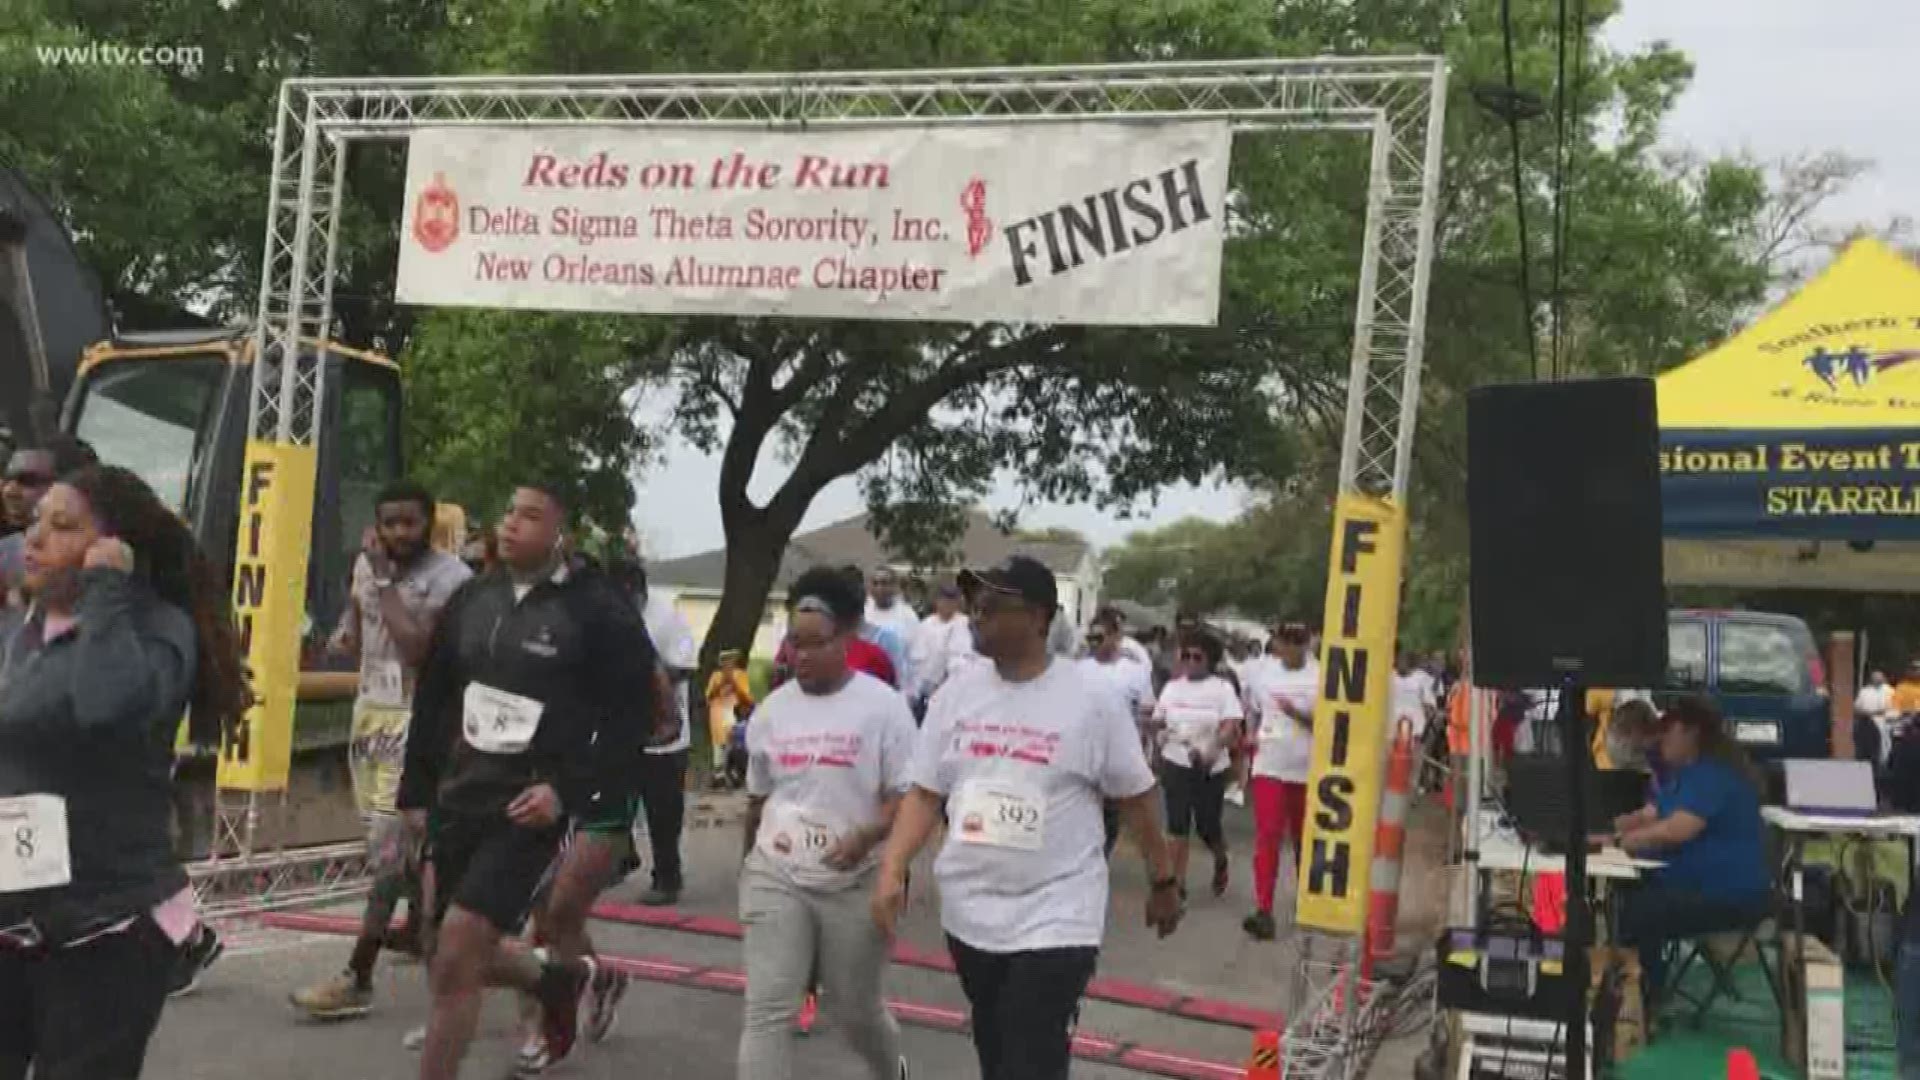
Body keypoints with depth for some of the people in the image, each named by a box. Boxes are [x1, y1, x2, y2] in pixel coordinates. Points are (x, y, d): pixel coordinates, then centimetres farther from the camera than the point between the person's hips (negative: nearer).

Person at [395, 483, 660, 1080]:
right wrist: (418, 792, 12)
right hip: (458, 802, 6)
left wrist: (569, 791, -17)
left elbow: (630, 715, -9)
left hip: (528, 810, -6)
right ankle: (563, 976, 43)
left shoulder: (599, 610, -9)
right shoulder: (472, 599, 8)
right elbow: (433, 702, 15)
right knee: (466, 956, 14)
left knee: (454, 959, -10)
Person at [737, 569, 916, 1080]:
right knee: (767, 1010, -6)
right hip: (776, 878, 3)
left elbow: (908, 796, -11)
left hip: (854, 883, -3)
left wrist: (865, 838, -28)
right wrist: (748, 863, 24)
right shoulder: (771, 710, 4)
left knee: (855, 1010, 13)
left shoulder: (883, 706, -10)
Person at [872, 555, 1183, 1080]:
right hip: (970, 912, 5)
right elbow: (925, 794, 3)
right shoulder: (955, 694, 0)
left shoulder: (1091, 702, -11)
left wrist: (1163, 881, 6)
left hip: (1055, 919, -5)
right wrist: (892, 872, -10)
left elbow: (1135, 798, -1)